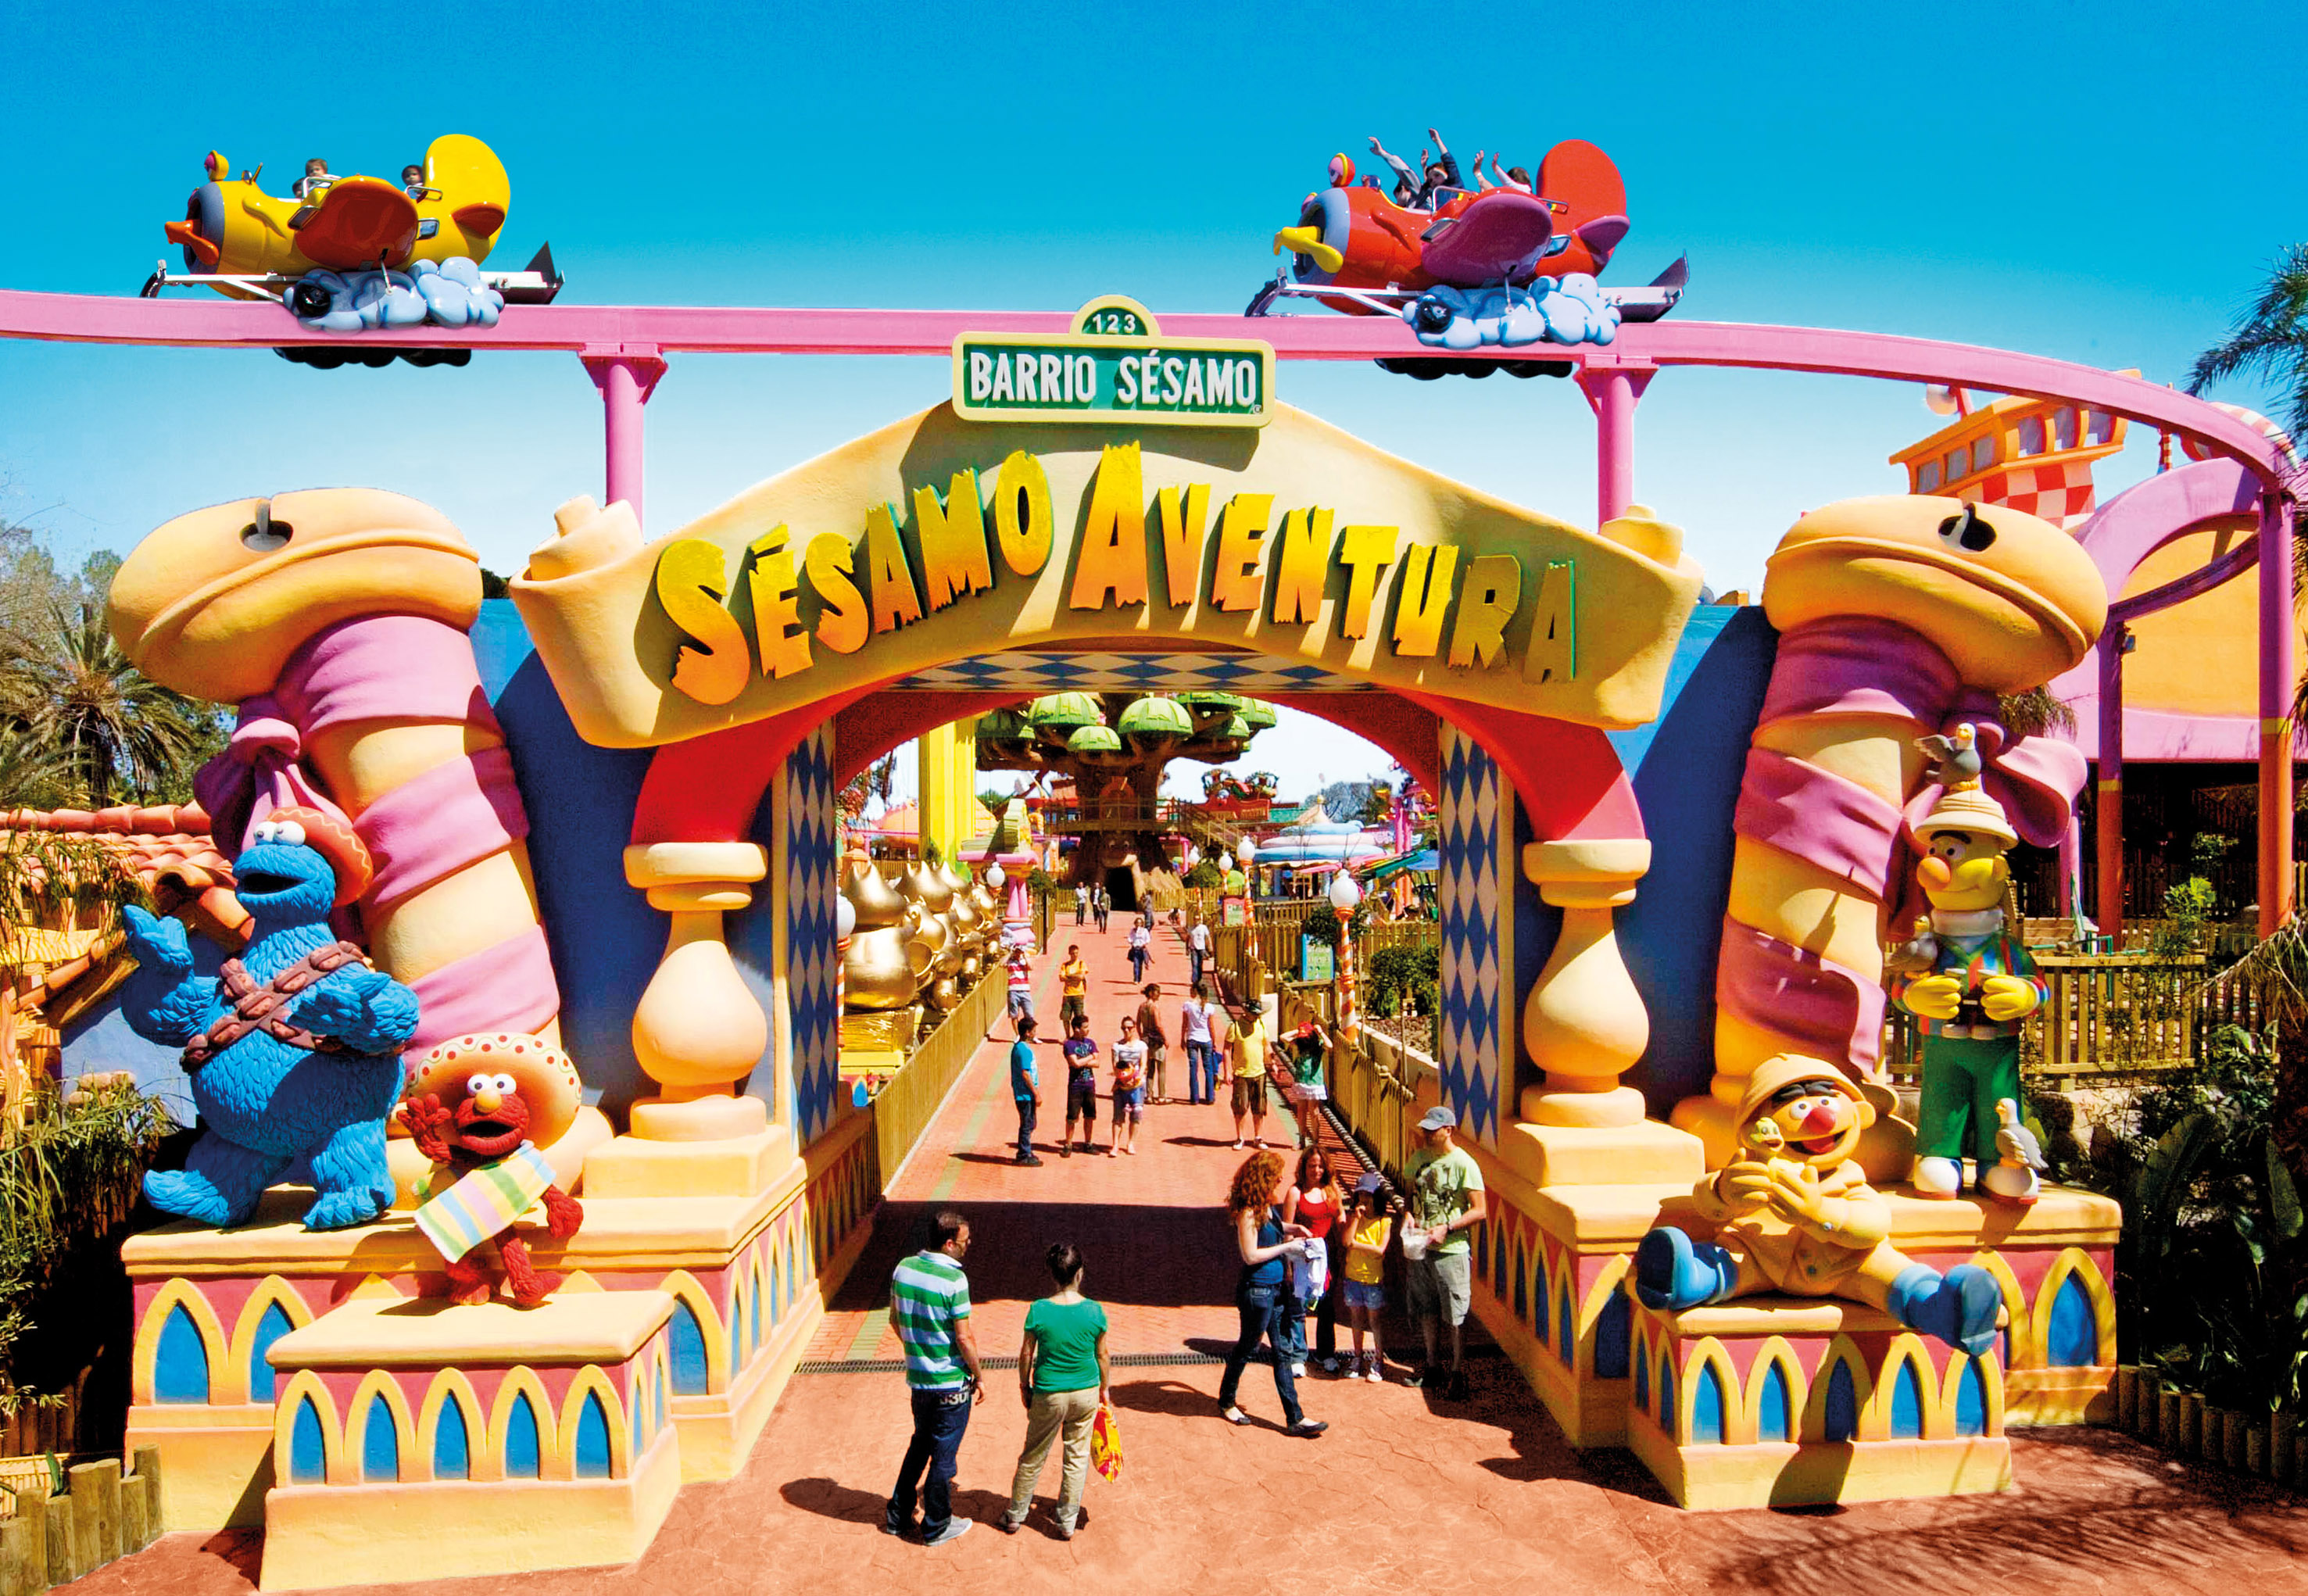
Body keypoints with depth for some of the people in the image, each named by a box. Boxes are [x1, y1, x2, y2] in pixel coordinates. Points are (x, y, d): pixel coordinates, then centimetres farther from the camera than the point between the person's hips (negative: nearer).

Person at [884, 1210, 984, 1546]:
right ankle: (936, 1527, 22)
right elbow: (963, 1338, -19)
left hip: (917, 1376, 6)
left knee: (920, 1443, 24)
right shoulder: (954, 1279, -22)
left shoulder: (904, 1268, -3)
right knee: (944, 1454, 9)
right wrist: (979, 1378, -6)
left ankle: (897, 1515, 32)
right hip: (951, 1382, -6)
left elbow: (895, 1319, 9)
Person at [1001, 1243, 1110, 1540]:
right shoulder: (1094, 1311, -12)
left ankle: (1015, 1516, 31)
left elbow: (1026, 1354, -6)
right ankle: (1067, 1523, 24)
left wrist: (1024, 1386, 9)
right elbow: (1102, 1354, -1)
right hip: (1086, 1393, 1)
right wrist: (1103, 1388, 14)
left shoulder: (1038, 1310, -15)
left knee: (1033, 1456, 16)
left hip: (1049, 1394, -1)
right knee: (1077, 1457, 15)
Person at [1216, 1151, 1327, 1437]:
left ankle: (1295, 1417, 13)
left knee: (1283, 1351, 9)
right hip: (1257, 1291, -8)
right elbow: (1250, 1255, -23)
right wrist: (1287, 1246, -17)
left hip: (1277, 1288, 8)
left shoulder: (1266, 1206, 5)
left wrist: (1292, 1228, 10)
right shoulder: (1248, 1212, -21)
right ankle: (1227, 1401, 32)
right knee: (1247, 1348, 10)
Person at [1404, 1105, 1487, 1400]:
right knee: (1427, 1311, 15)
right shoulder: (1419, 1158, 6)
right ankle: (1431, 1367, 29)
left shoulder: (1464, 1165, -13)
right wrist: (1409, 1215, -2)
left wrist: (1446, 1228, -20)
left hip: (1451, 1251, -6)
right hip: (1421, 1248, 6)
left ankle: (1458, 1373, 13)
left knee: (1455, 1316, 1)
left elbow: (1479, 1211, -12)